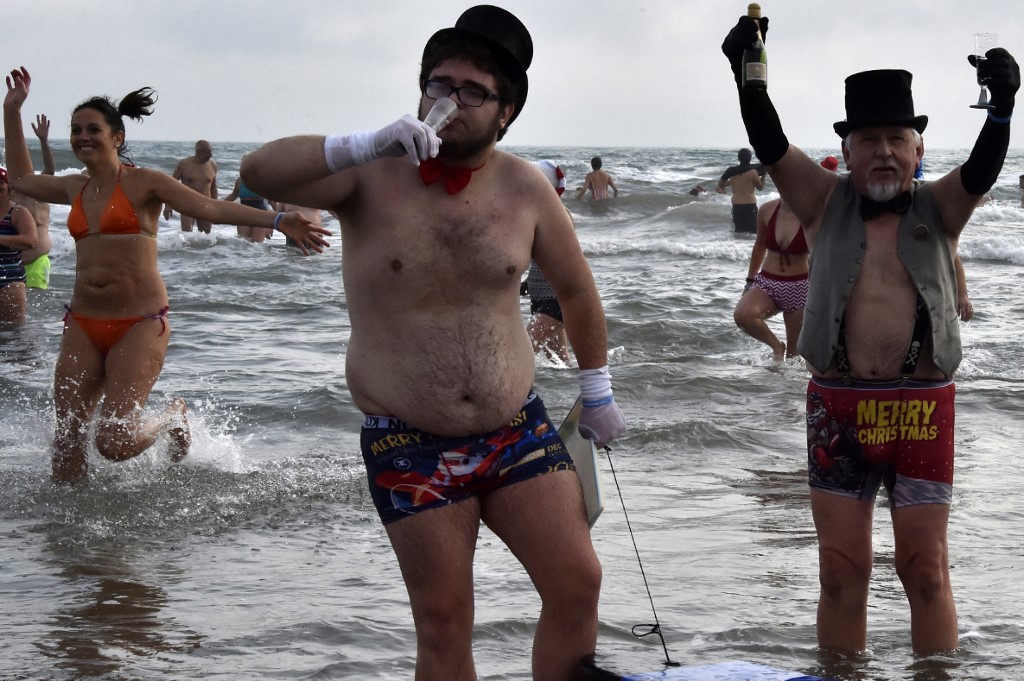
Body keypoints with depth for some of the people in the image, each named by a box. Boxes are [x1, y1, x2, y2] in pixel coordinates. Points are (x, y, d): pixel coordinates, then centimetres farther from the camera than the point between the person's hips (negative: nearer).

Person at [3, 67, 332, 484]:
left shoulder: (144, 184, -3)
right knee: (67, 438, 1)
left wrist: (277, 221, -24)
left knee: (115, 442, -11)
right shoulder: (75, 188, 13)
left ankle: (173, 418, 20)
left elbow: (212, 209, -12)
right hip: (82, 325, 5)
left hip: (139, 324, -5)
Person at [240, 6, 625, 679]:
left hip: (517, 429, 3)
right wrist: (368, 144, -35)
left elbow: (576, 287, 15)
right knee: (444, 624, 1)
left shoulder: (524, 187, 0)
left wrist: (597, 388, 20)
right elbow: (260, 172, -24)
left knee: (578, 585, -3)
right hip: (410, 445, -3)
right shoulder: (373, 176, -8)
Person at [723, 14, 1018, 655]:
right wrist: (748, 76, -22)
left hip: (922, 407, -1)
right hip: (838, 405, 1)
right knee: (842, 570, 6)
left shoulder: (938, 209, 5)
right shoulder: (826, 202, 7)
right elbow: (771, 146, -6)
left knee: (927, 568, 3)